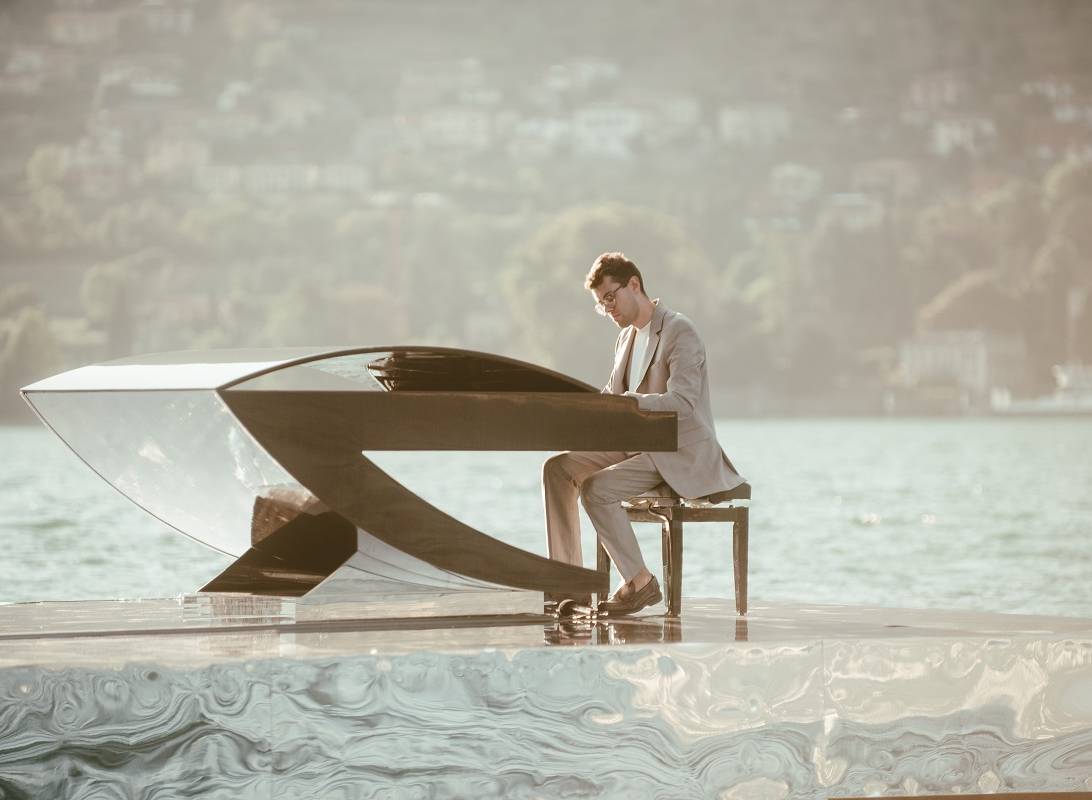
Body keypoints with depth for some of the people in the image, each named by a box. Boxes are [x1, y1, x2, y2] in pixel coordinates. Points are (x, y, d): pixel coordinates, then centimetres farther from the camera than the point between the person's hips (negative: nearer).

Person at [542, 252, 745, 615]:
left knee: (596, 488, -26)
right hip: (638, 446, 9)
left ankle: (639, 582, -14)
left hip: (679, 453, -9)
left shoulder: (679, 332, -14)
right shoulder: (628, 337, 14)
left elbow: (683, 400, -26)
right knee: (559, 467, -6)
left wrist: (627, 401, -37)